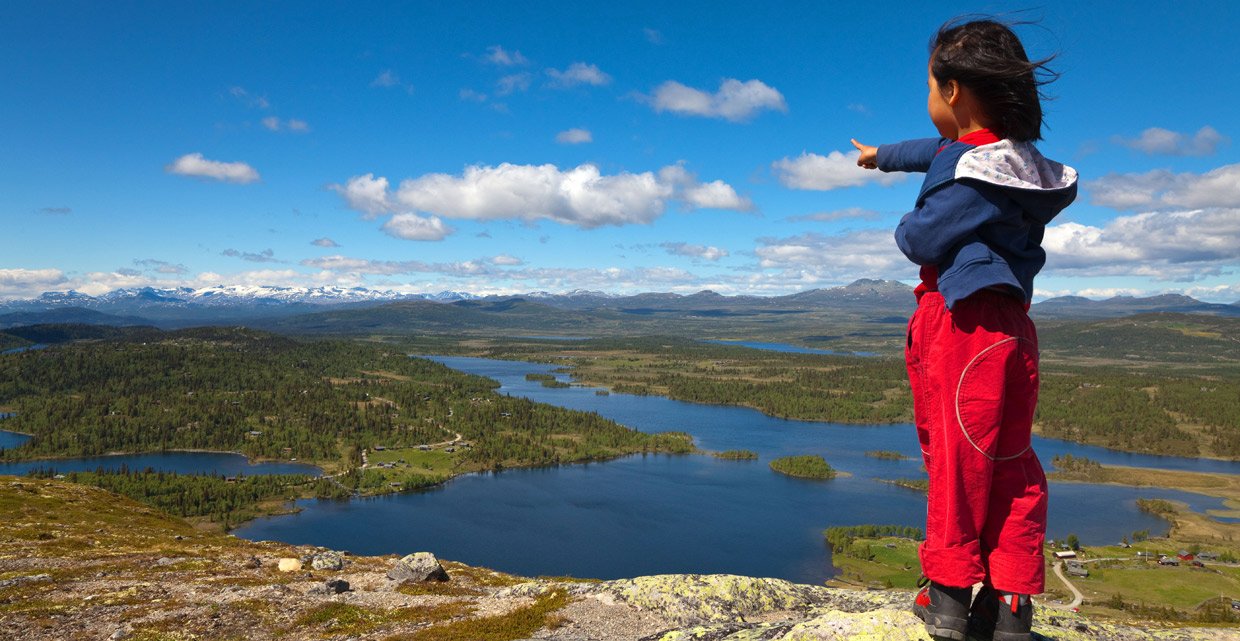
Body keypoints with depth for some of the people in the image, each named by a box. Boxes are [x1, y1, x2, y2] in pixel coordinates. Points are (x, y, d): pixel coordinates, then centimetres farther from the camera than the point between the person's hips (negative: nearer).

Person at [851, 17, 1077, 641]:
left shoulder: (970, 173, -14)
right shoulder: (1009, 156, 16)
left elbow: (923, 241, -14)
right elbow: (937, 153, 32)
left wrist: (904, 228, 10)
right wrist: (882, 155, 49)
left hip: (961, 323, -9)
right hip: (1011, 326, 9)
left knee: (955, 454, -2)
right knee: (1010, 461, 8)